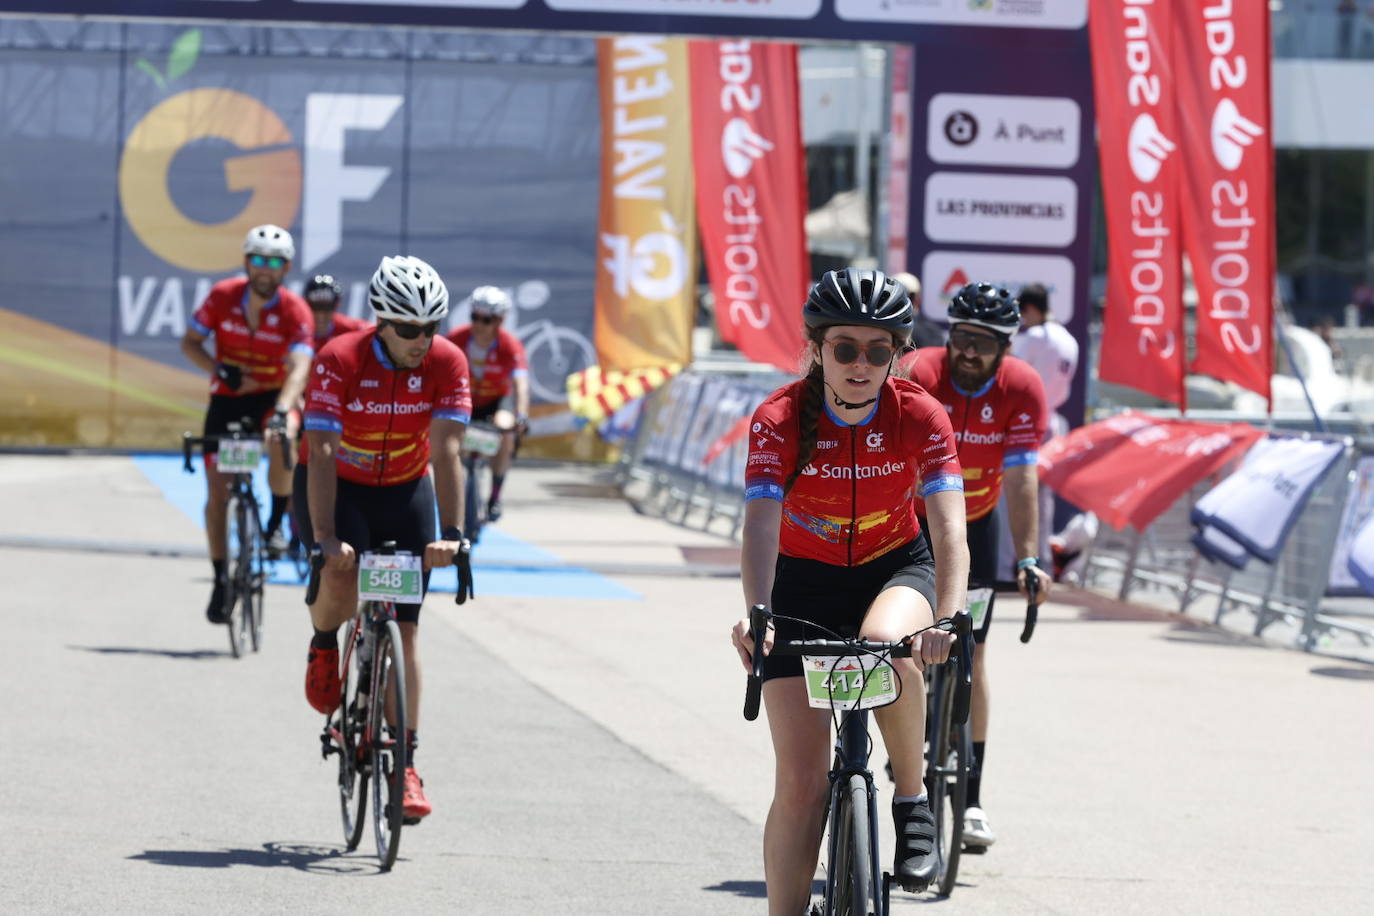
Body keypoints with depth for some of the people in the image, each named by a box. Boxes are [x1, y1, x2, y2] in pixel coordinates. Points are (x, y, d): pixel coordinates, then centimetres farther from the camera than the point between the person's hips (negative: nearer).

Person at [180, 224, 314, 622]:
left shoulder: (295, 310, -19)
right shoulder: (223, 296, -12)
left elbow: (299, 368, -31)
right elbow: (189, 342, -3)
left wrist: (281, 412, -48)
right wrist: (218, 370, -22)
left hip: (272, 396, -2)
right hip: (227, 398, 2)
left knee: (283, 439, -37)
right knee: (216, 492, -3)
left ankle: (277, 522, -14)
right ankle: (220, 579, 12)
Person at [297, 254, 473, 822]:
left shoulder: (447, 363, -20)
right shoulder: (340, 360, -27)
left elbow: (446, 453, -25)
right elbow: (321, 453, -32)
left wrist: (451, 533, -36)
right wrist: (326, 538, -42)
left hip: (404, 492, 2)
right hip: (338, 486, -2)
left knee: (404, 628, -4)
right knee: (341, 575, -32)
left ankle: (406, 763, 0)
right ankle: (324, 645, 3)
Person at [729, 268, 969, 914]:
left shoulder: (919, 416, -18)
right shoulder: (781, 419, -20)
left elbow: (949, 528, -28)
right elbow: (761, 524, -32)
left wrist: (947, 618, -47)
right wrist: (757, 616, -51)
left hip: (896, 568, 0)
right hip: (806, 580, 0)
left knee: (887, 644, -37)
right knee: (800, 782, -9)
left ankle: (913, 803, -16)